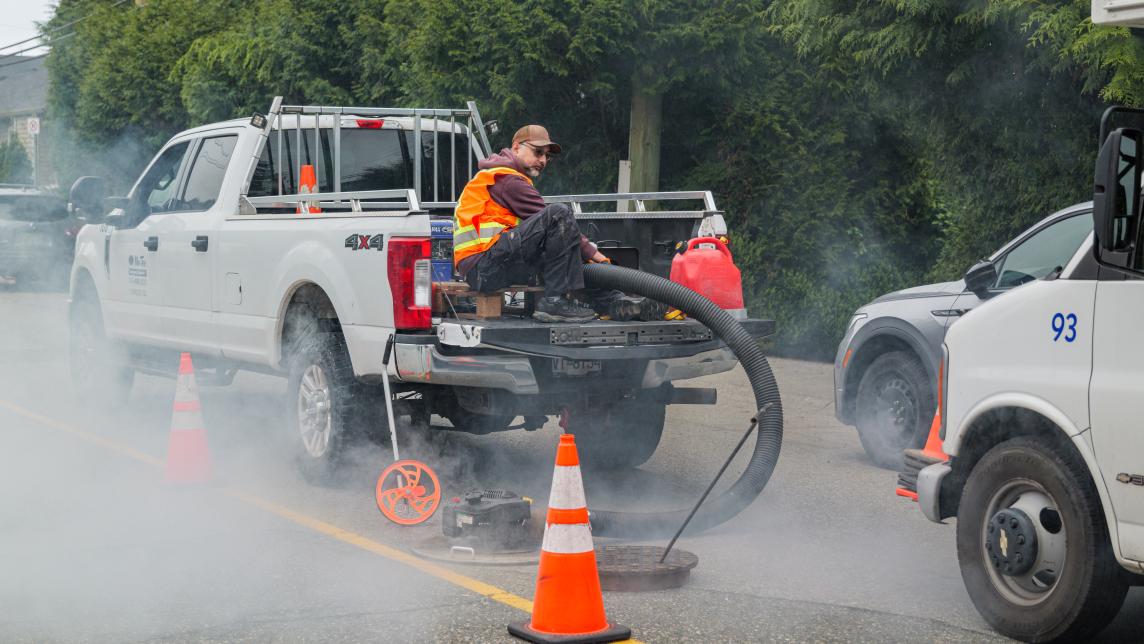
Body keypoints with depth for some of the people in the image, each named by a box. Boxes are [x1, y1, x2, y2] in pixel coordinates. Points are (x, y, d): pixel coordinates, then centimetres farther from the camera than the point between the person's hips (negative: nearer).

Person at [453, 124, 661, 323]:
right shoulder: (507, 179, -7)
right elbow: (555, 218, -11)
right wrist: (592, 253, -7)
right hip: (483, 267, -11)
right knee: (560, 213, -21)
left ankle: (612, 301, 9)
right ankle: (557, 301, -21)